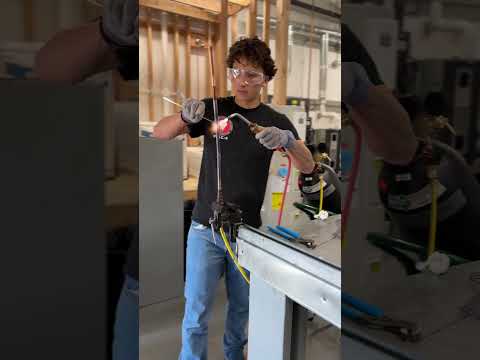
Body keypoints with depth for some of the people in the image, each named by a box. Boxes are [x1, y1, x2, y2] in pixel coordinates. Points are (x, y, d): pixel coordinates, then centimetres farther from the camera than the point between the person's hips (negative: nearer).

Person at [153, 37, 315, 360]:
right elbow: (160, 132, -7)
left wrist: (288, 140, -31)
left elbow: (307, 167, -9)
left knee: (241, 306, 18)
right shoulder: (213, 109, -1)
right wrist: (185, 117, -29)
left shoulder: (276, 121, 0)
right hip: (205, 229, -1)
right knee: (197, 312, 2)